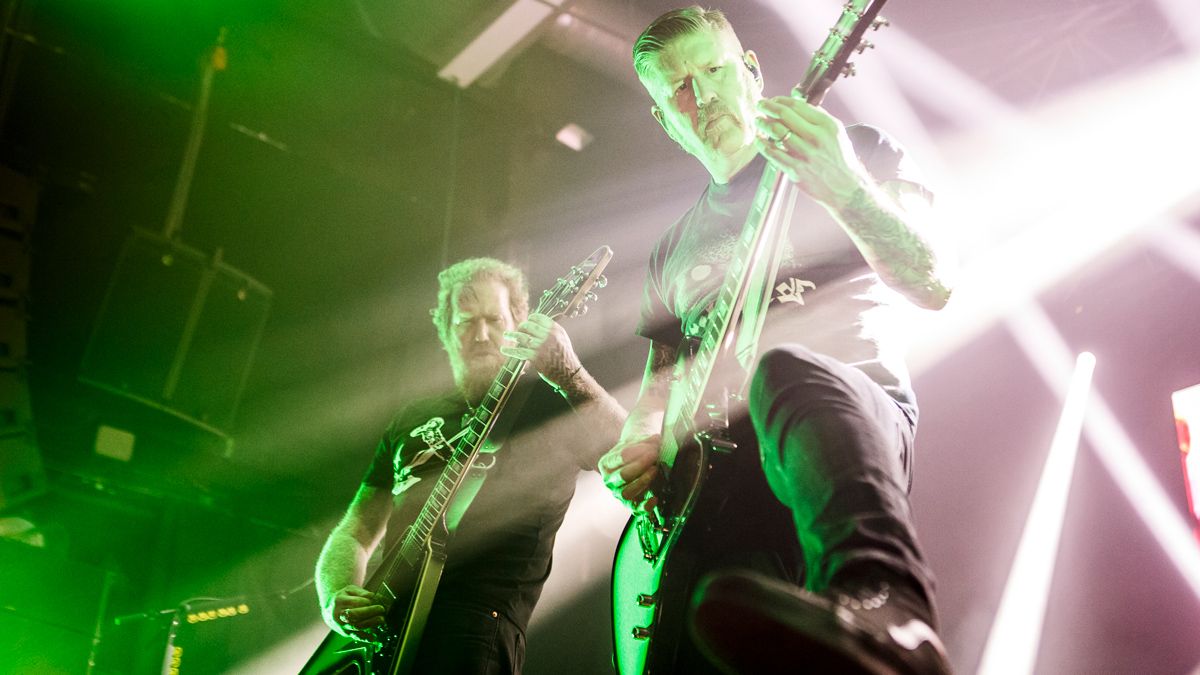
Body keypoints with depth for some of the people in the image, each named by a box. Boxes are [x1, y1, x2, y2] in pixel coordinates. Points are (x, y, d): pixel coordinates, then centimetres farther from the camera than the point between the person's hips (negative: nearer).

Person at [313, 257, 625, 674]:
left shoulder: (547, 406, 7)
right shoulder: (411, 423, 22)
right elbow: (354, 533, 21)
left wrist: (570, 376, -24)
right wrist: (337, 598, 0)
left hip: (476, 628, -5)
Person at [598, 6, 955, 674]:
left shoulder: (861, 151, 15)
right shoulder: (674, 249, 28)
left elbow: (935, 286, -1)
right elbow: (662, 376, 29)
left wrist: (847, 191, -19)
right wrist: (638, 450, 5)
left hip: (856, 415, -3)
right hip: (716, 473, 4)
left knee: (788, 373, -42)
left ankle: (883, 609, -61)